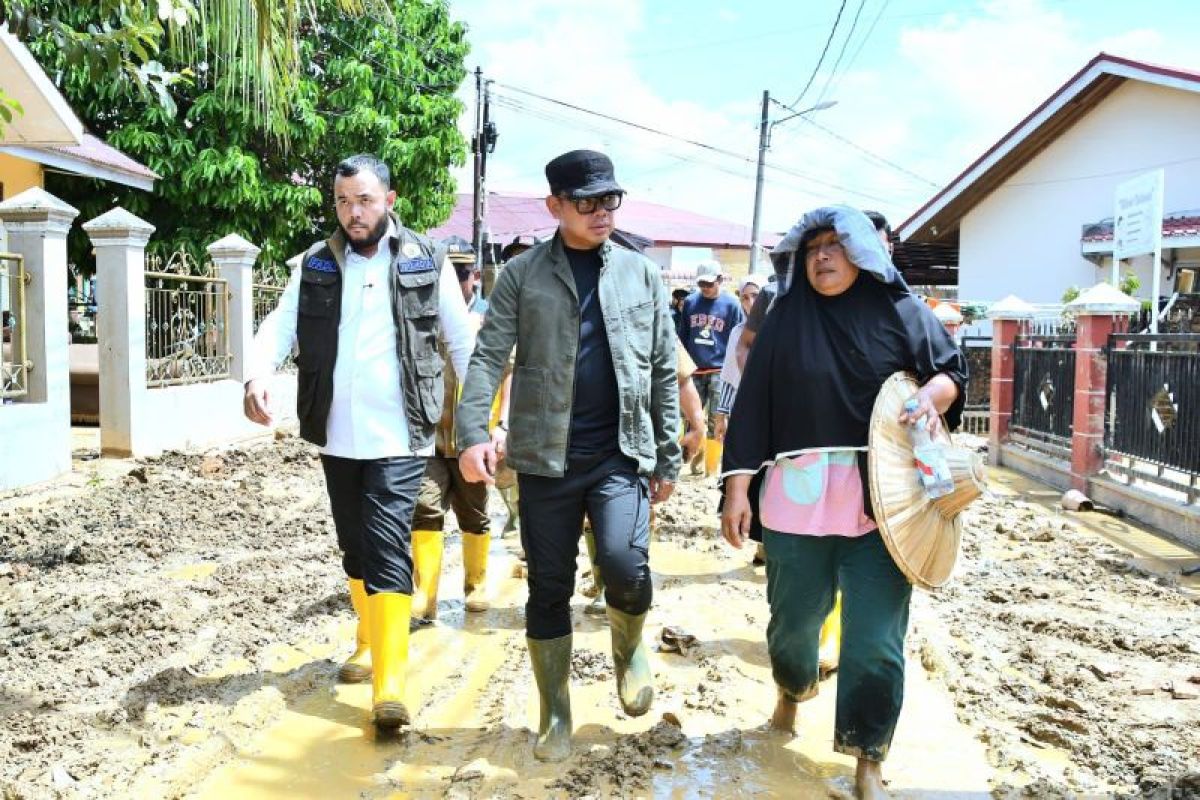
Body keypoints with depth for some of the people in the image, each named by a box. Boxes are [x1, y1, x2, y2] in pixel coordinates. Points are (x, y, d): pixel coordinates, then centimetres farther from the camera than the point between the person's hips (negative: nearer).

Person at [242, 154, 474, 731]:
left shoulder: (427, 262, 0)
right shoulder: (316, 265, 8)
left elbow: (463, 343, 2)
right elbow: (280, 325, -2)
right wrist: (257, 376, -23)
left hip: (399, 437, -4)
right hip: (337, 437, 4)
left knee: (387, 551, -11)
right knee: (354, 549, 16)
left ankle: (389, 686, -9)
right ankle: (371, 640, 37)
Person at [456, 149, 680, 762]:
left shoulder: (641, 274, 8)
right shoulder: (522, 275, 2)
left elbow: (663, 370, 9)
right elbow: (489, 355, -7)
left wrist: (667, 456, 8)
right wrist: (473, 432, -22)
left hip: (622, 454, 1)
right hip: (545, 457, 0)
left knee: (624, 563, -18)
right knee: (548, 589, 7)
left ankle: (630, 646, 17)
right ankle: (555, 715, 26)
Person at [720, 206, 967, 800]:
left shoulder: (900, 311, 5)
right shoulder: (786, 318, 5)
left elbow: (953, 372, 12)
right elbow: (752, 402, 2)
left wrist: (932, 394, -12)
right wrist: (736, 487, -3)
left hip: (881, 499, 0)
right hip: (798, 496, 1)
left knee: (875, 637, -2)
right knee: (793, 619, 12)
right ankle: (791, 690, 46)